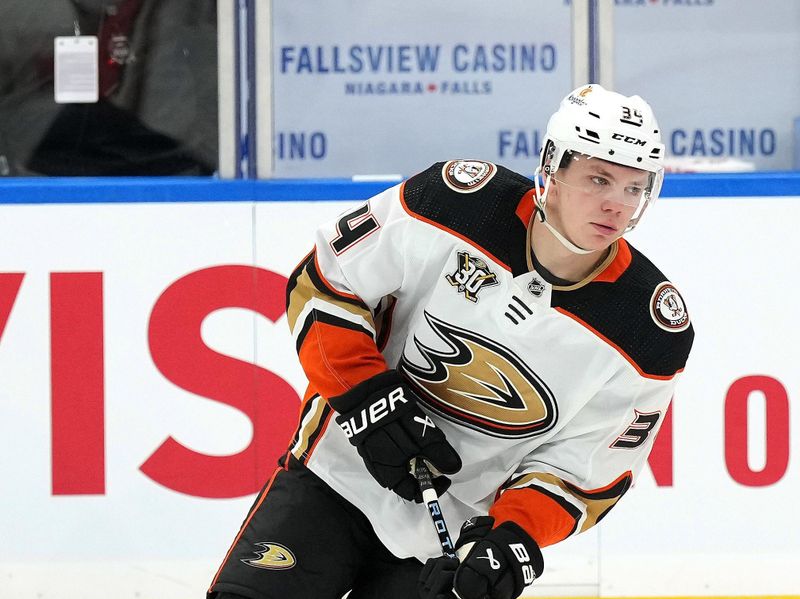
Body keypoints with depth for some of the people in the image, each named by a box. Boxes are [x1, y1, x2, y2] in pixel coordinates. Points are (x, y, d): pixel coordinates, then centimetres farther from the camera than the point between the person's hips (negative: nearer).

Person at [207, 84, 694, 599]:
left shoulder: (651, 336, -14)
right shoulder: (457, 203, -16)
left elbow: (586, 474, -6)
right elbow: (322, 283, -5)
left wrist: (512, 540, -22)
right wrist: (366, 397, -16)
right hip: (338, 474, 0)